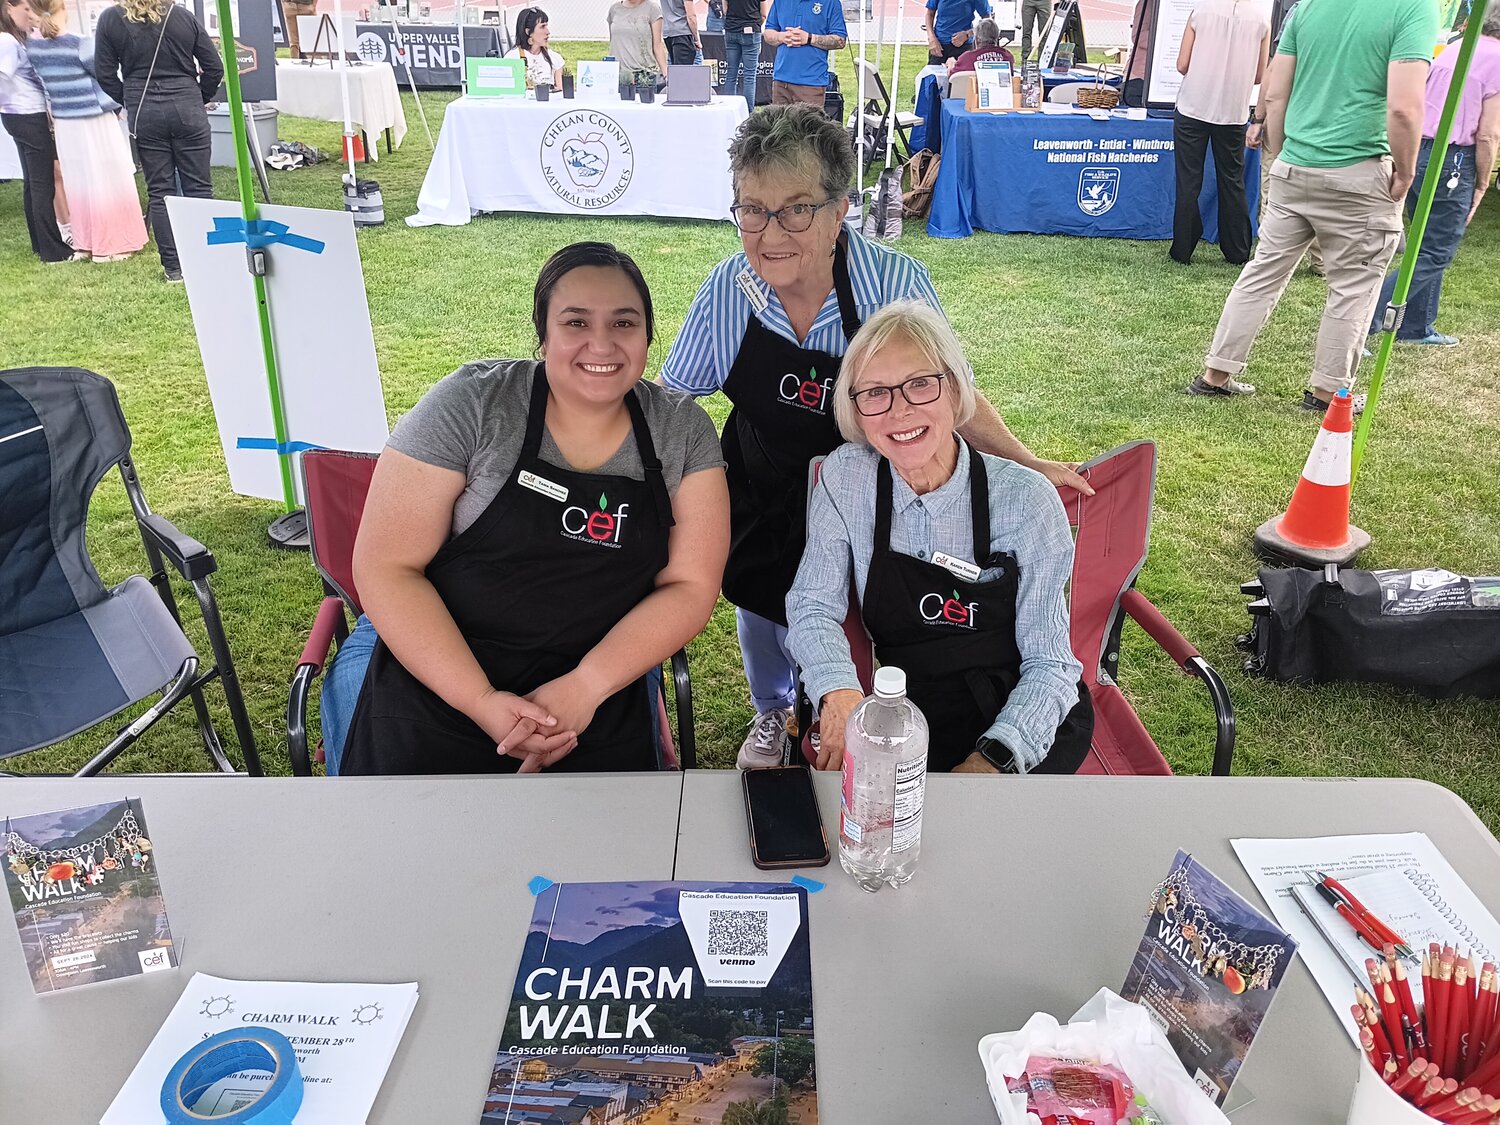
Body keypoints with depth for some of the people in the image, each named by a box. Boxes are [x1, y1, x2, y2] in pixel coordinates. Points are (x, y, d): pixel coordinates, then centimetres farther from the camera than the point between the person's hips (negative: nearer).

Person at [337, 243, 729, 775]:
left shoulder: (684, 432, -3)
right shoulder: (471, 405, -10)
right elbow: (385, 567, -10)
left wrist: (587, 686, -18)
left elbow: (691, 585, -5)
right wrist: (480, 701, -18)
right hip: (439, 704, -1)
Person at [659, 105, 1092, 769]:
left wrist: (1026, 464, -14)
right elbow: (668, 399, -5)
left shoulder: (897, 284, -29)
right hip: (762, 495, 2)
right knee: (760, 603, 24)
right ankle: (773, 713, 58)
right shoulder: (726, 289, -21)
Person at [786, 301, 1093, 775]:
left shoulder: (1024, 497, -10)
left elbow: (1048, 663, -10)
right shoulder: (844, 478, -4)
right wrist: (839, 693, -24)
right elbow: (813, 606, -3)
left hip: (1024, 721, -3)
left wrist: (993, 760, -26)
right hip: (909, 714, 3)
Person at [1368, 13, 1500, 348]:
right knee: (1436, 254, -2)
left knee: (1429, 245, 18)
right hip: (1451, 161, -8)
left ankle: (1418, 328, 22)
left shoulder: (1454, 48, 13)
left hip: (1416, 150, 8)